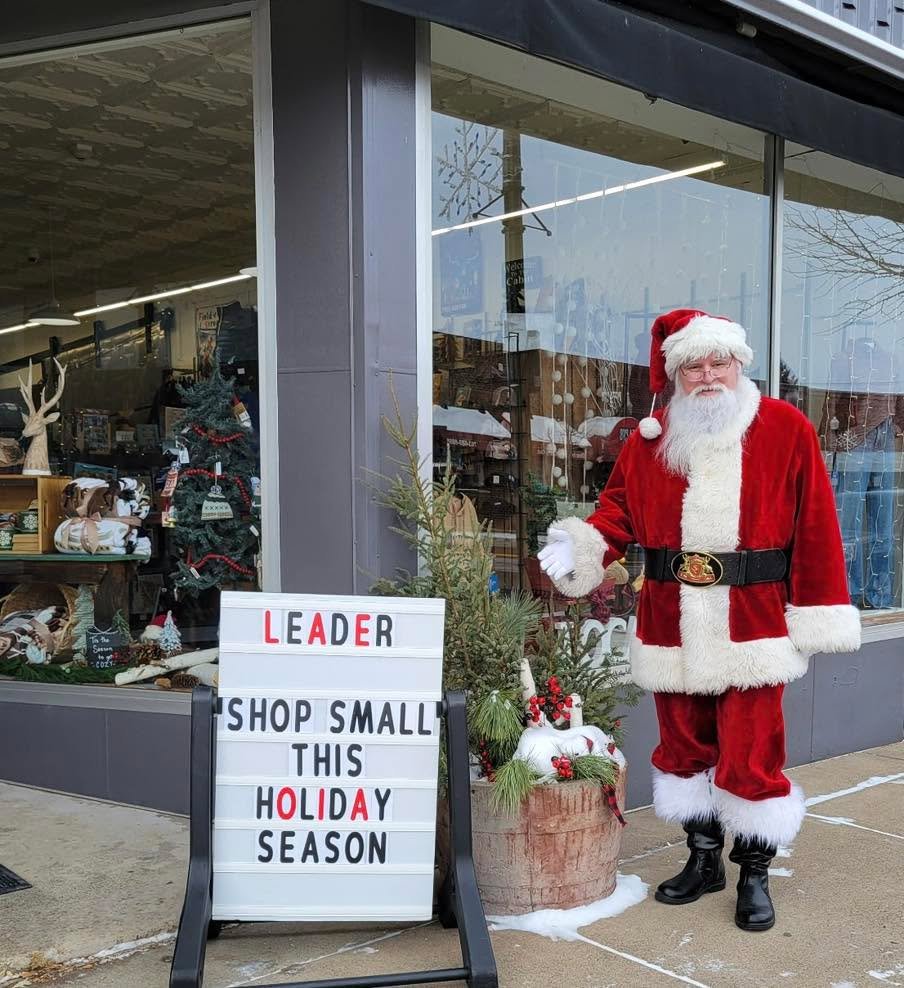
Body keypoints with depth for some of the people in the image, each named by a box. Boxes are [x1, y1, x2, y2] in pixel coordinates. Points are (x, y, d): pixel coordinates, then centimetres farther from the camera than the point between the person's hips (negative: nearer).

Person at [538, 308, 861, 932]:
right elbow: (619, 510, 8)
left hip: (752, 628, -3)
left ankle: (755, 876, 22)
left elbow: (815, 529, -4)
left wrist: (818, 617, -7)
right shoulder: (650, 440, 7)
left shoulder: (787, 431, -2)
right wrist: (578, 547, -12)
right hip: (673, 628, 3)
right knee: (686, 747, 14)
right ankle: (704, 860, 33)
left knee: (751, 755, 2)